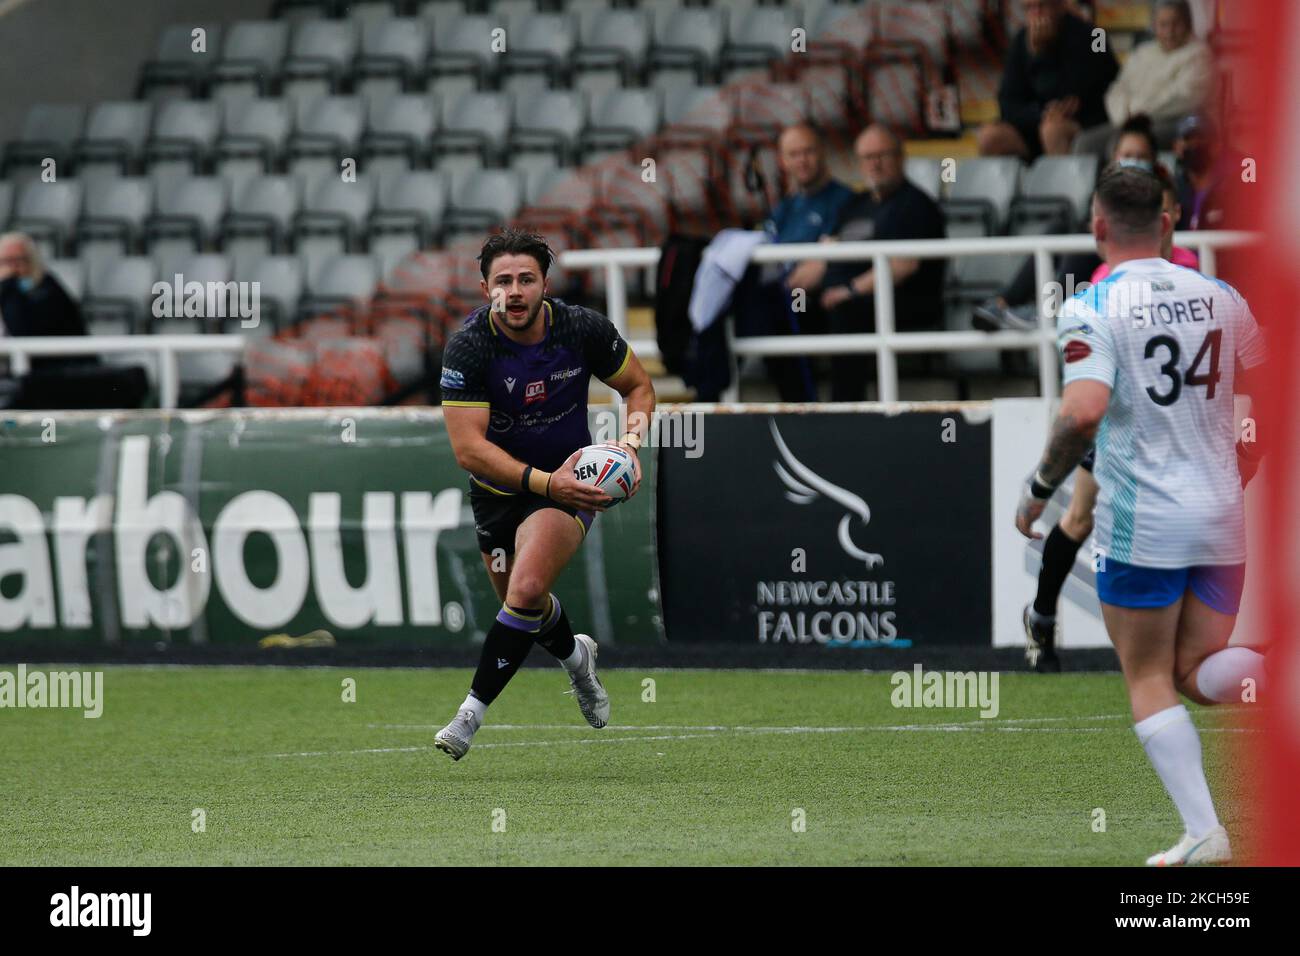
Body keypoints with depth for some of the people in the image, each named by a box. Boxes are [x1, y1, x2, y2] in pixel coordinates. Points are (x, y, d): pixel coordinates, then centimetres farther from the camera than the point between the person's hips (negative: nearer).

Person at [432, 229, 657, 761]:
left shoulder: (583, 329, -16)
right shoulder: (468, 346, -22)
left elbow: (638, 386, 3)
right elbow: (468, 447, -26)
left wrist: (631, 443, -16)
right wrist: (544, 482, -36)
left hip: (566, 481, -2)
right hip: (497, 490, 2)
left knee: (527, 589, -25)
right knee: (523, 604, 18)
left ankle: (473, 712, -16)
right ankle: (574, 656, 53)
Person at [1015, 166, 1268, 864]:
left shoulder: (1092, 308, -10)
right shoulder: (1222, 298, 6)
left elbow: (1082, 414, -24)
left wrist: (1038, 490, -9)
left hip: (1141, 523, -4)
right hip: (1222, 519, 4)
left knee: (1148, 679, 8)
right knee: (1198, 674, 12)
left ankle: (1203, 832, -2)